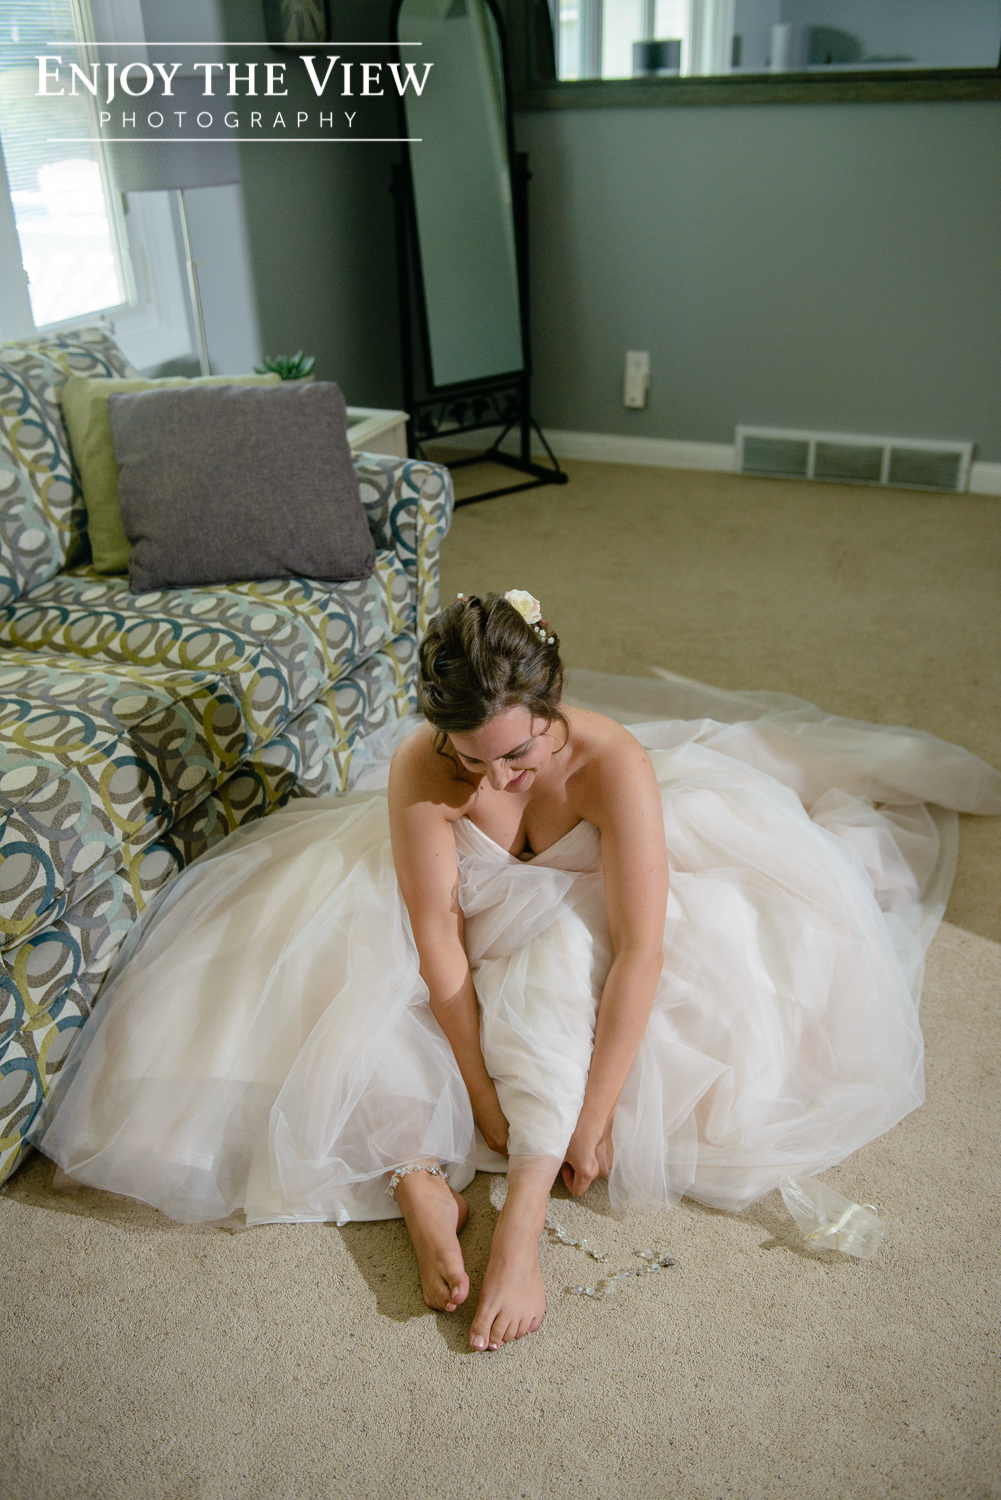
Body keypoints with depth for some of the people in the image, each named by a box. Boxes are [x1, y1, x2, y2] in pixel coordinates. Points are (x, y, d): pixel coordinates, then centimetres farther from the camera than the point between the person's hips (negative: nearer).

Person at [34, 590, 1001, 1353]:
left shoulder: (613, 760, -35)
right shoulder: (420, 769, -31)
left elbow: (640, 950, -36)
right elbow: (438, 943, -28)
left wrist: (591, 1118, -36)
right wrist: (480, 1093, -26)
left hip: (578, 912, -1)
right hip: (480, 911, 2)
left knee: (558, 969, -34)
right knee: (346, 985, -21)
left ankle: (522, 1225, -31)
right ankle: (418, 1185, -23)